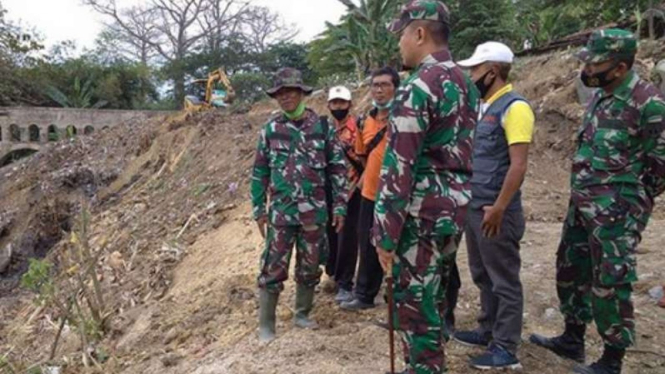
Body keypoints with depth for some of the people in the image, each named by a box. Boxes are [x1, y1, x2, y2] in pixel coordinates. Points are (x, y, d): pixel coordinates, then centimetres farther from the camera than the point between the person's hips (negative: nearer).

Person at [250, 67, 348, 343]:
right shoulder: (271, 129, 2)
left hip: (314, 212, 1)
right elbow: (260, 171, 7)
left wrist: (340, 206, -1)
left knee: (309, 267, 12)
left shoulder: (322, 127, -1)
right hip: (281, 212, 0)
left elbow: (338, 168, 2)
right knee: (273, 268, 0)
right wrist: (258, 209, 4)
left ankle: (302, 314, 31)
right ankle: (266, 324, 13)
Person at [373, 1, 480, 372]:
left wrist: (385, 232, -16)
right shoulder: (467, 84, 12)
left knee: (414, 307, 2)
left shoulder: (417, 86, -17)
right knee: (433, 301, 21)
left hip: (422, 213, -9)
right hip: (455, 208, 9)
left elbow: (398, 166, -20)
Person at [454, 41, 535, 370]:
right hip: (474, 207, 9)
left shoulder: (514, 107, -14)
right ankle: (488, 331, 31)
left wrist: (498, 207, -23)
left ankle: (506, 349, 12)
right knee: (483, 276, 18)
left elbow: (518, 164, -20)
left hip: (496, 211, -9)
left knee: (504, 280, 2)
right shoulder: (483, 107, 14)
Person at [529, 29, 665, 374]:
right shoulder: (599, 95, 8)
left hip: (616, 210, -9)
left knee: (609, 283, -1)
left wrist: (626, 201, -2)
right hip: (582, 203, 9)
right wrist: (584, 192, 15)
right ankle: (572, 339, 34)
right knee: (571, 269, 17)